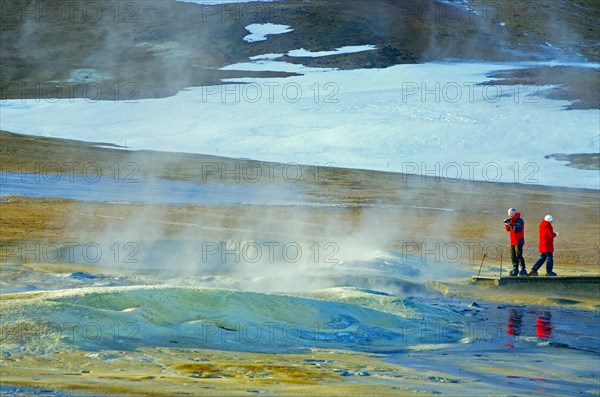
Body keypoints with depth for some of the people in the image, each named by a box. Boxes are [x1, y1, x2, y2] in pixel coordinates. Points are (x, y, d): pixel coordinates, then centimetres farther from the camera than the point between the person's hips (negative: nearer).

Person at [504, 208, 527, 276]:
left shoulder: (519, 221, -12)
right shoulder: (512, 220, 14)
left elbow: (517, 229, -26)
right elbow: (508, 229, 17)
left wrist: (510, 224, -23)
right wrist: (507, 224, 0)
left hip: (518, 242, -9)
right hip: (513, 242, 9)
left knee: (519, 255, -12)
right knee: (513, 256, 9)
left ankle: (523, 269, -9)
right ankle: (515, 269, 14)